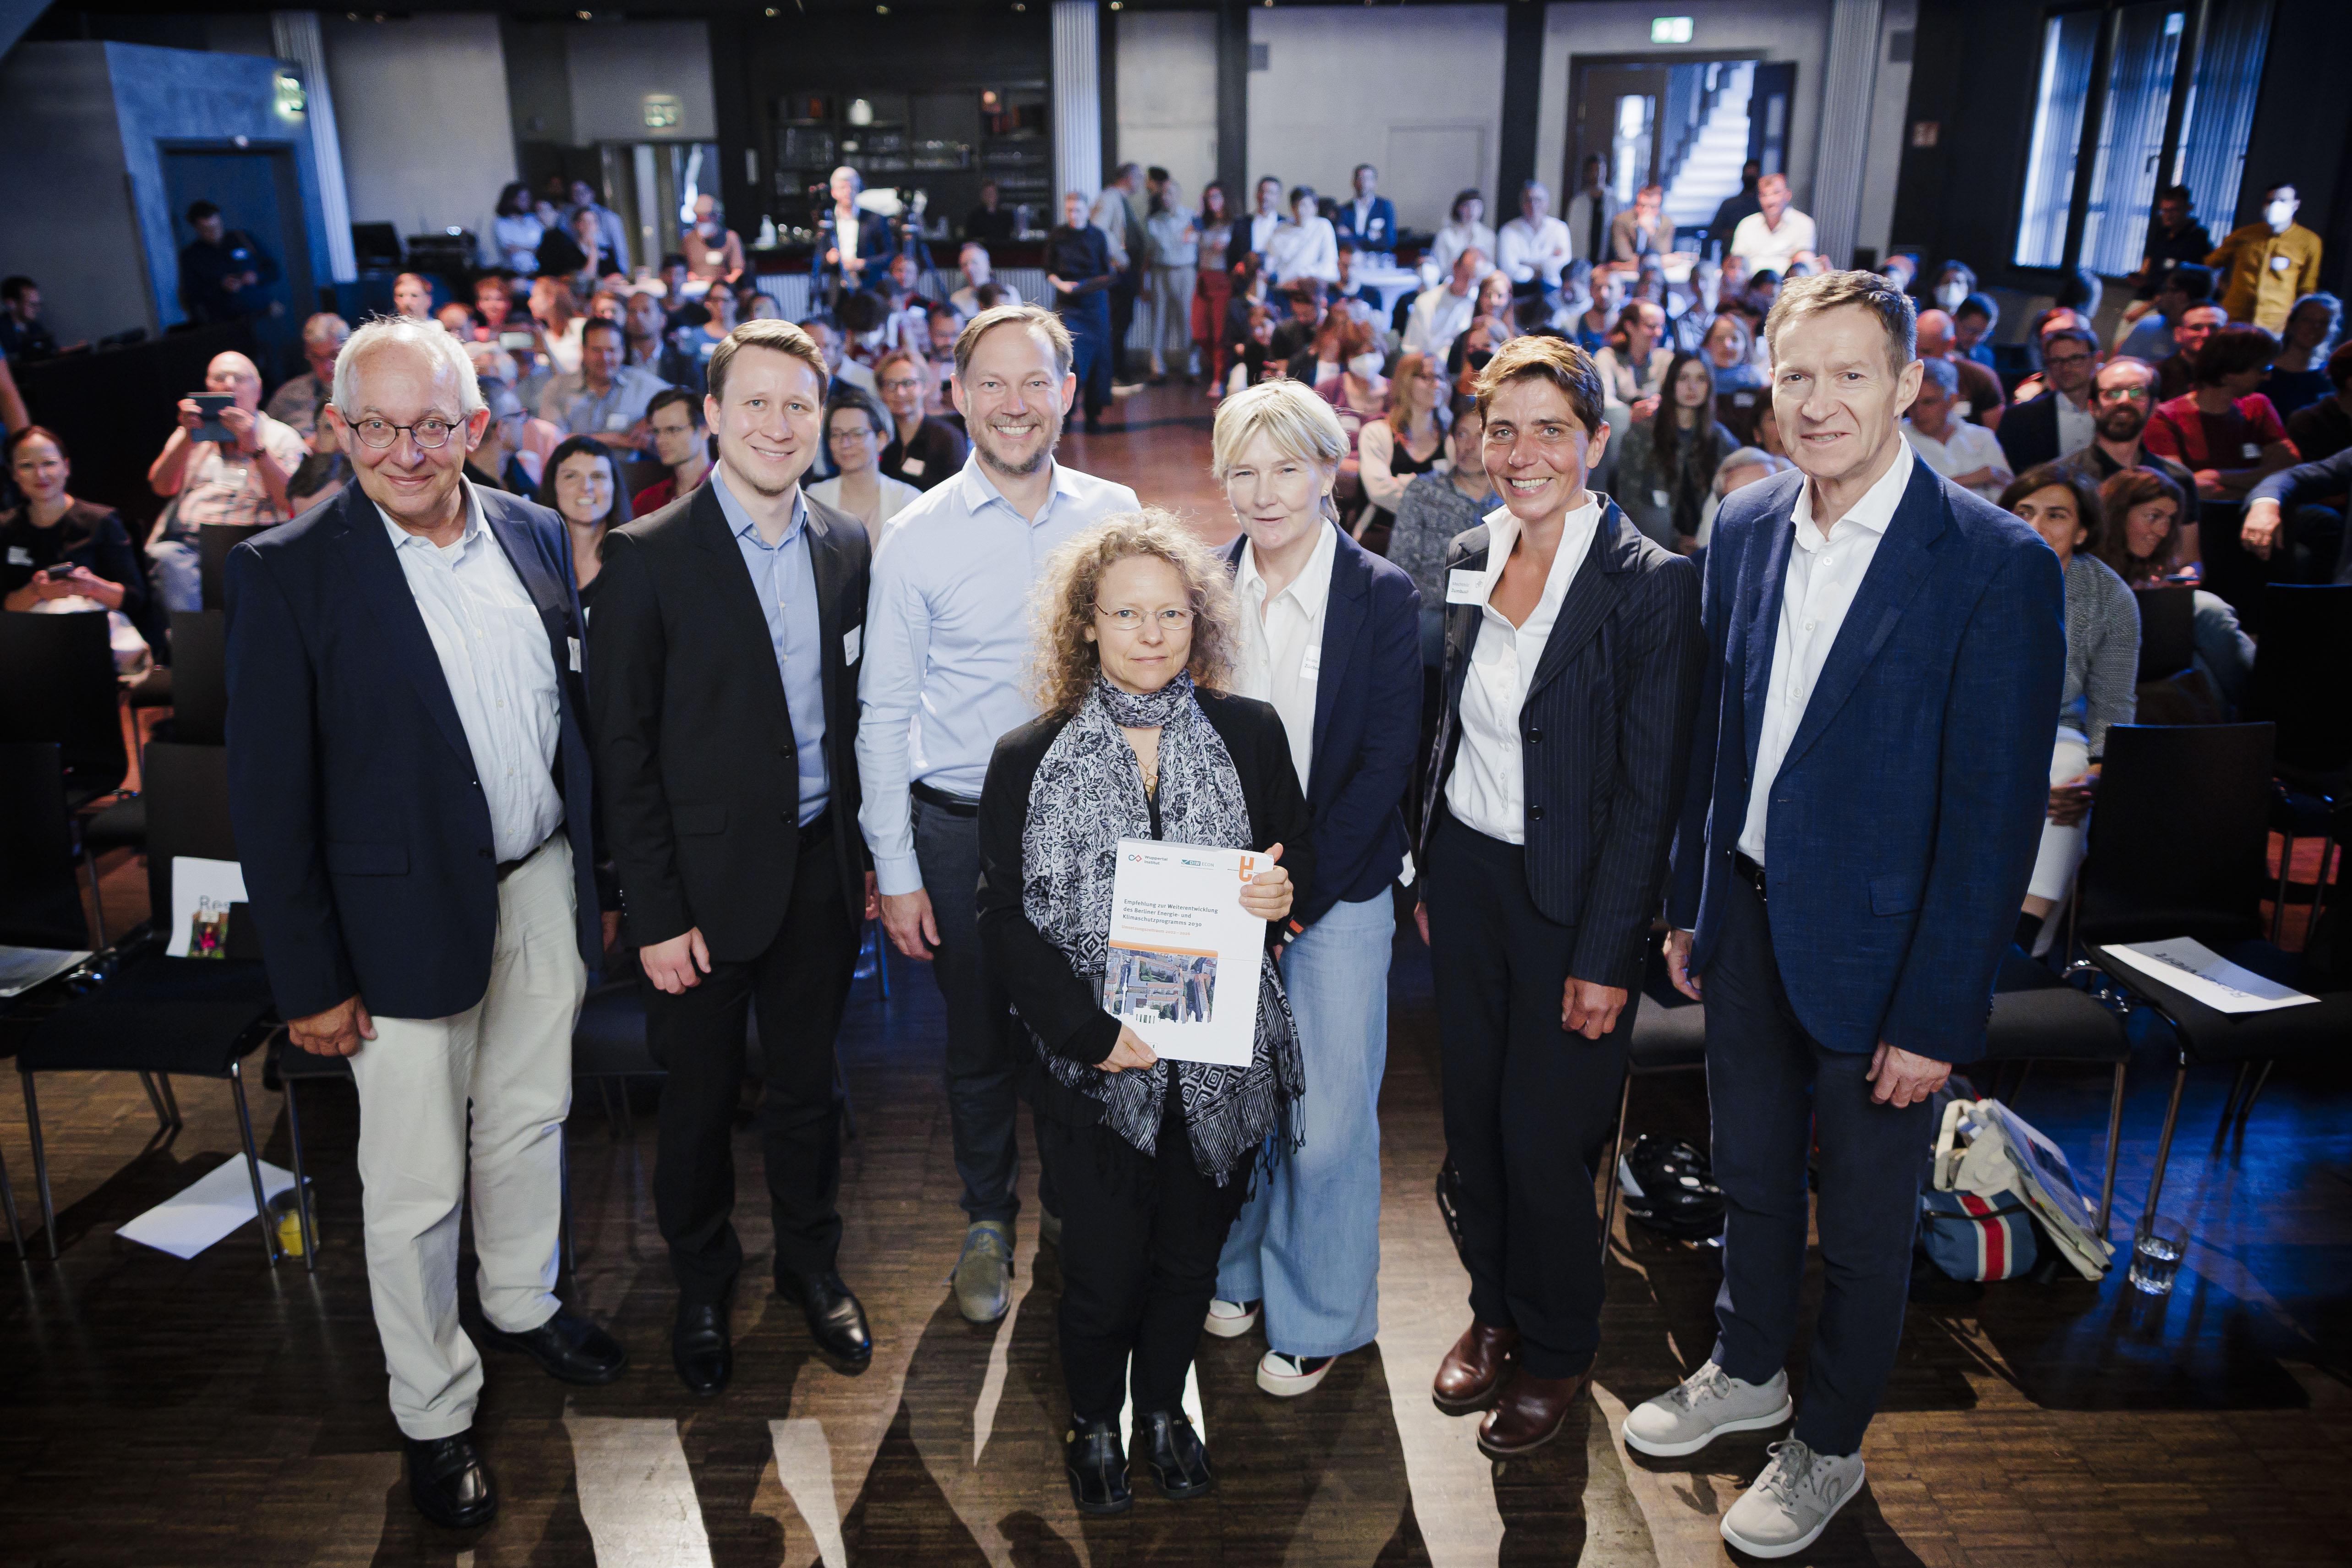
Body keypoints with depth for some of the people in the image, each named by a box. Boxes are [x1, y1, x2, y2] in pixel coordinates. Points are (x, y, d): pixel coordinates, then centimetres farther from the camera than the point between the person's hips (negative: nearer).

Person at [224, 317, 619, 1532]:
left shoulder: (533, 534, 1)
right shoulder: (287, 572, -13)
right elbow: (270, 795, -12)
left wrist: (597, 870, 8)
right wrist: (309, 978, -12)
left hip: (544, 885, 5)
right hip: (407, 913, -4)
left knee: (531, 1120, 22)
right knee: (415, 1184, 9)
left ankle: (522, 1304, 47)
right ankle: (432, 1411, 30)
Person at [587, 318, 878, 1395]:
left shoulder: (847, 549, 2)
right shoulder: (649, 558, -11)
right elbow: (622, 747, -11)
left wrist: (870, 853, 6)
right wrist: (658, 912, -13)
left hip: (821, 868, 4)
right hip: (707, 875, -3)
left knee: (808, 1083, 19)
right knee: (699, 1099, 14)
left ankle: (811, 1265, 40)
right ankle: (702, 1284, 38)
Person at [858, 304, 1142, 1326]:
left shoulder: (1115, 514, 0)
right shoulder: (919, 536, -6)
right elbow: (883, 713, -3)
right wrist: (895, 870, -5)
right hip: (963, 828, -1)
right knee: (979, 1040, 13)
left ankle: (1074, 1205, 40)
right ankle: (987, 1221, 37)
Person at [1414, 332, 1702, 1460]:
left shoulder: (1650, 584, -14)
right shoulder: (1470, 559, 4)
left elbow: (1649, 793, -14)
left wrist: (1605, 956, -15)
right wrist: (1428, 876, 12)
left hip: (1571, 897, -5)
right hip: (1465, 872, 5)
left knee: (1543, 1136, 5)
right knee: (1472, 1114, 15)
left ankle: (1556, 1352, 30)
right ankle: (1494, 1311, 38)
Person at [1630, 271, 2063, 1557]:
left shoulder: (1997, 567, -17)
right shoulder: (1744, 529, -1)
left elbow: (1995, 814, -16)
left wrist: (1934, 1016, -15)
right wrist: (1688, 905, 10)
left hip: (1879, 950, -4)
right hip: (1748, 923, 5)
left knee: (1863, 1227, 15)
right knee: (1750, 1176, 23)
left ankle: (1830, 1446, 38)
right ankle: (1747, 1370, 47)